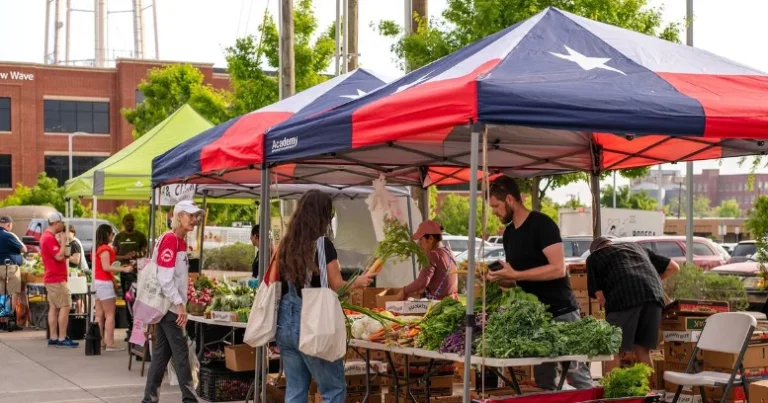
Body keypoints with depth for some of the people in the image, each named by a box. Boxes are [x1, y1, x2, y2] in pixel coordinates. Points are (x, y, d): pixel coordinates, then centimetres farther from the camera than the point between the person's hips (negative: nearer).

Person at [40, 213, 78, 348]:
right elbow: (59, 256, -23)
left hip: (52, 278, 11)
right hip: (56, 278, -11)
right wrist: (63, 242, -14)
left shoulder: (47, 236, 16)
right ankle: (62, 339, -10)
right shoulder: (50, 238, -18)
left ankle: (53, 338, 12)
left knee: (54, 307, 10)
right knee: (65, 306, -9)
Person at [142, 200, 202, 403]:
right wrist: (179, 303, -20)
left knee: (162, 353, 10)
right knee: (181, 352, -5)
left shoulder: (180, 240, 13)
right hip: (168, 305, -9)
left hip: (169, 305, 9)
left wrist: (180, 303, 14)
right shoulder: (169, 239, -15)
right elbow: (165, 277, -20)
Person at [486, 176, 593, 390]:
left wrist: (515, 274, -22)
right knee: (543, 382, 8)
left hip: (561, 314, -8)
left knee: (579, 377, -4)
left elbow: (558, 269, -22)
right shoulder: (509, 233, 12)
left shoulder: (541, 225, -13)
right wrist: (499, 278, -1)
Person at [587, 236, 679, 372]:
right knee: (643, 351, 15)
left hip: (623, 297, -4)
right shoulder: (636, 246, 38)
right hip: (653, 295, 4)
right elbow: (673, 267, 36)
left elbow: (600, 296, 13)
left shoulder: (594, 257, 26)